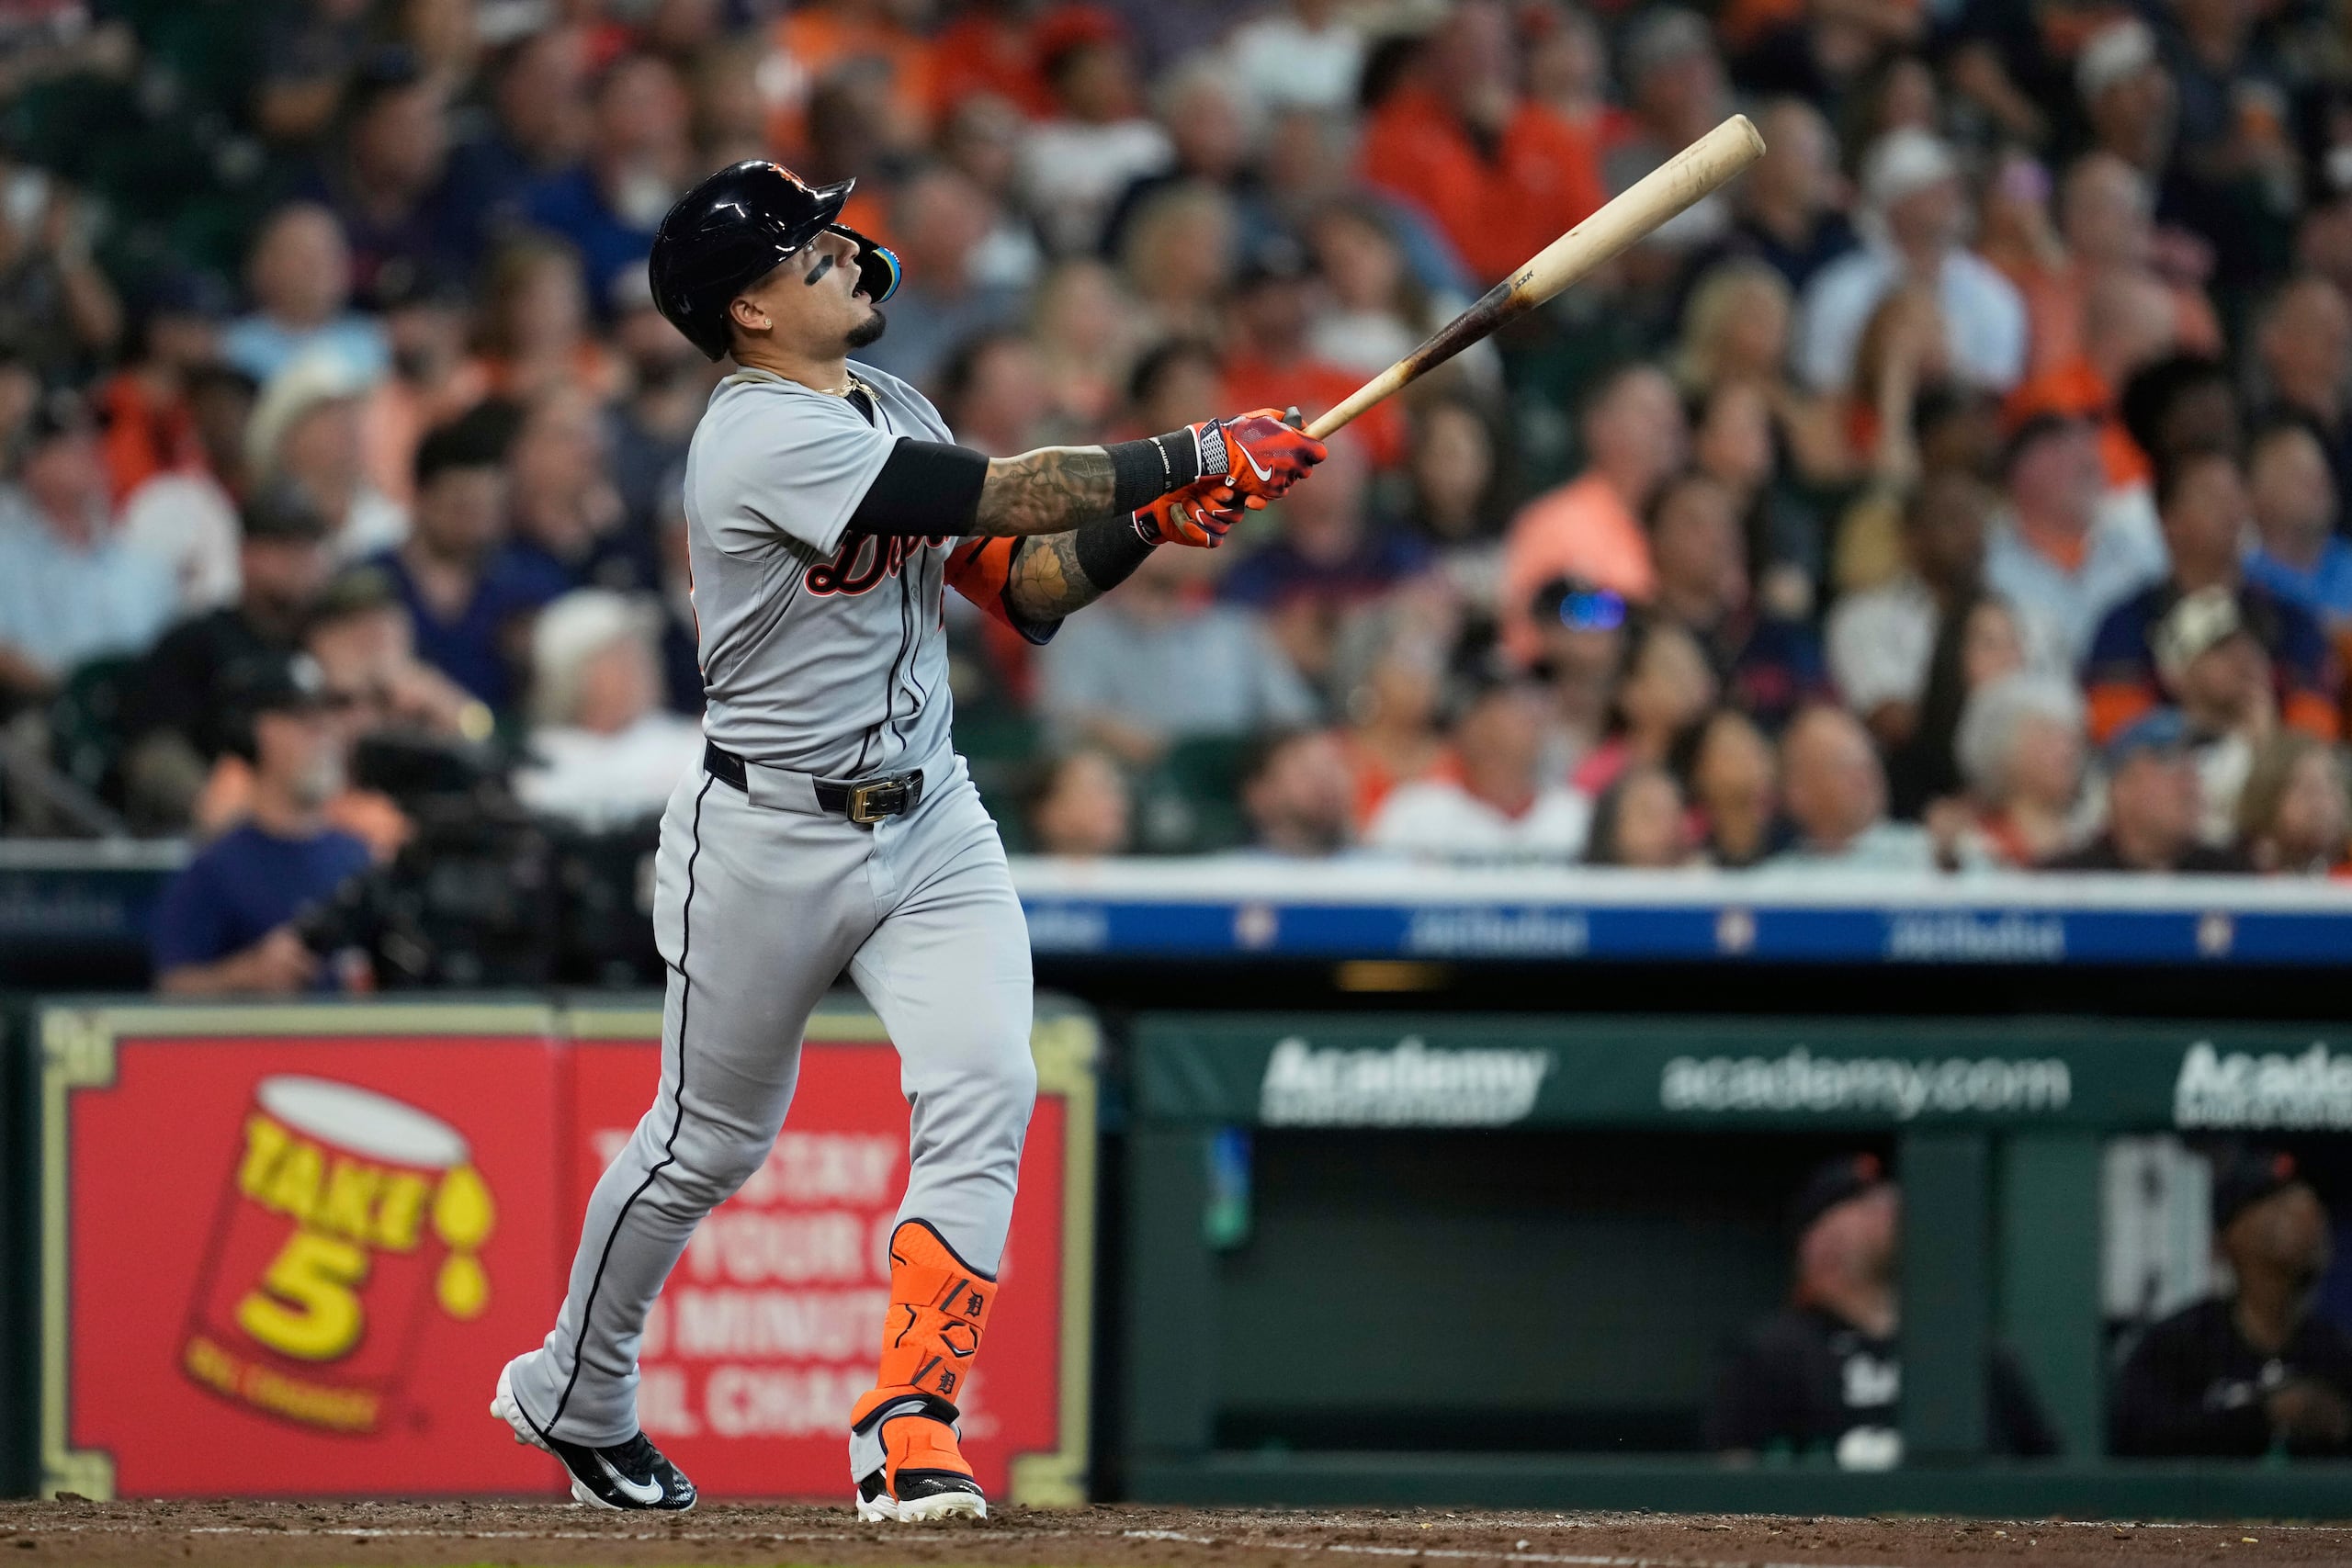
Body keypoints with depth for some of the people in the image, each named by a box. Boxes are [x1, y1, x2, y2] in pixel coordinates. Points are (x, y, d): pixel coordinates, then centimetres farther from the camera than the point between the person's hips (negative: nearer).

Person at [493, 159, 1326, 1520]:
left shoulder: (894, 410, 7)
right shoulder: (766, 439, -20)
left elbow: (1027, 587, 7)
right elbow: (997, 496, -27)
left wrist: (1148, 519, -10)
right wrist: (1187, 457, -22)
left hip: (929, 820, 6)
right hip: (772, 835, -6)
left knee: (985, 1092, -14)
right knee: (708, 1141, 9)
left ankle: (910, 1429, -13)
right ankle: (575, 1395, 32)